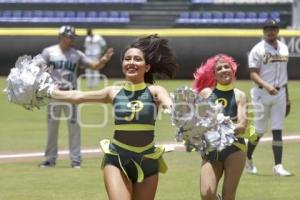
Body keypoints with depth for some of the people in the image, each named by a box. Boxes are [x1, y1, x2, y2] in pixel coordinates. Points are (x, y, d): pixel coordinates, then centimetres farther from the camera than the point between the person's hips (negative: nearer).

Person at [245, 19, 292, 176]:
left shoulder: (283, 48, 12)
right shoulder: (258, 50, -7)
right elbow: (253, 74, -14)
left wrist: (287, 96, 17)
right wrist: (266, 86, -30)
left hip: (279, 93, 5)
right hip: (262, 94, -4)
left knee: (278, 130, -1)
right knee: (259, 130, 3)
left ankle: (278, 166, -3)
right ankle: (247, 158, 26)